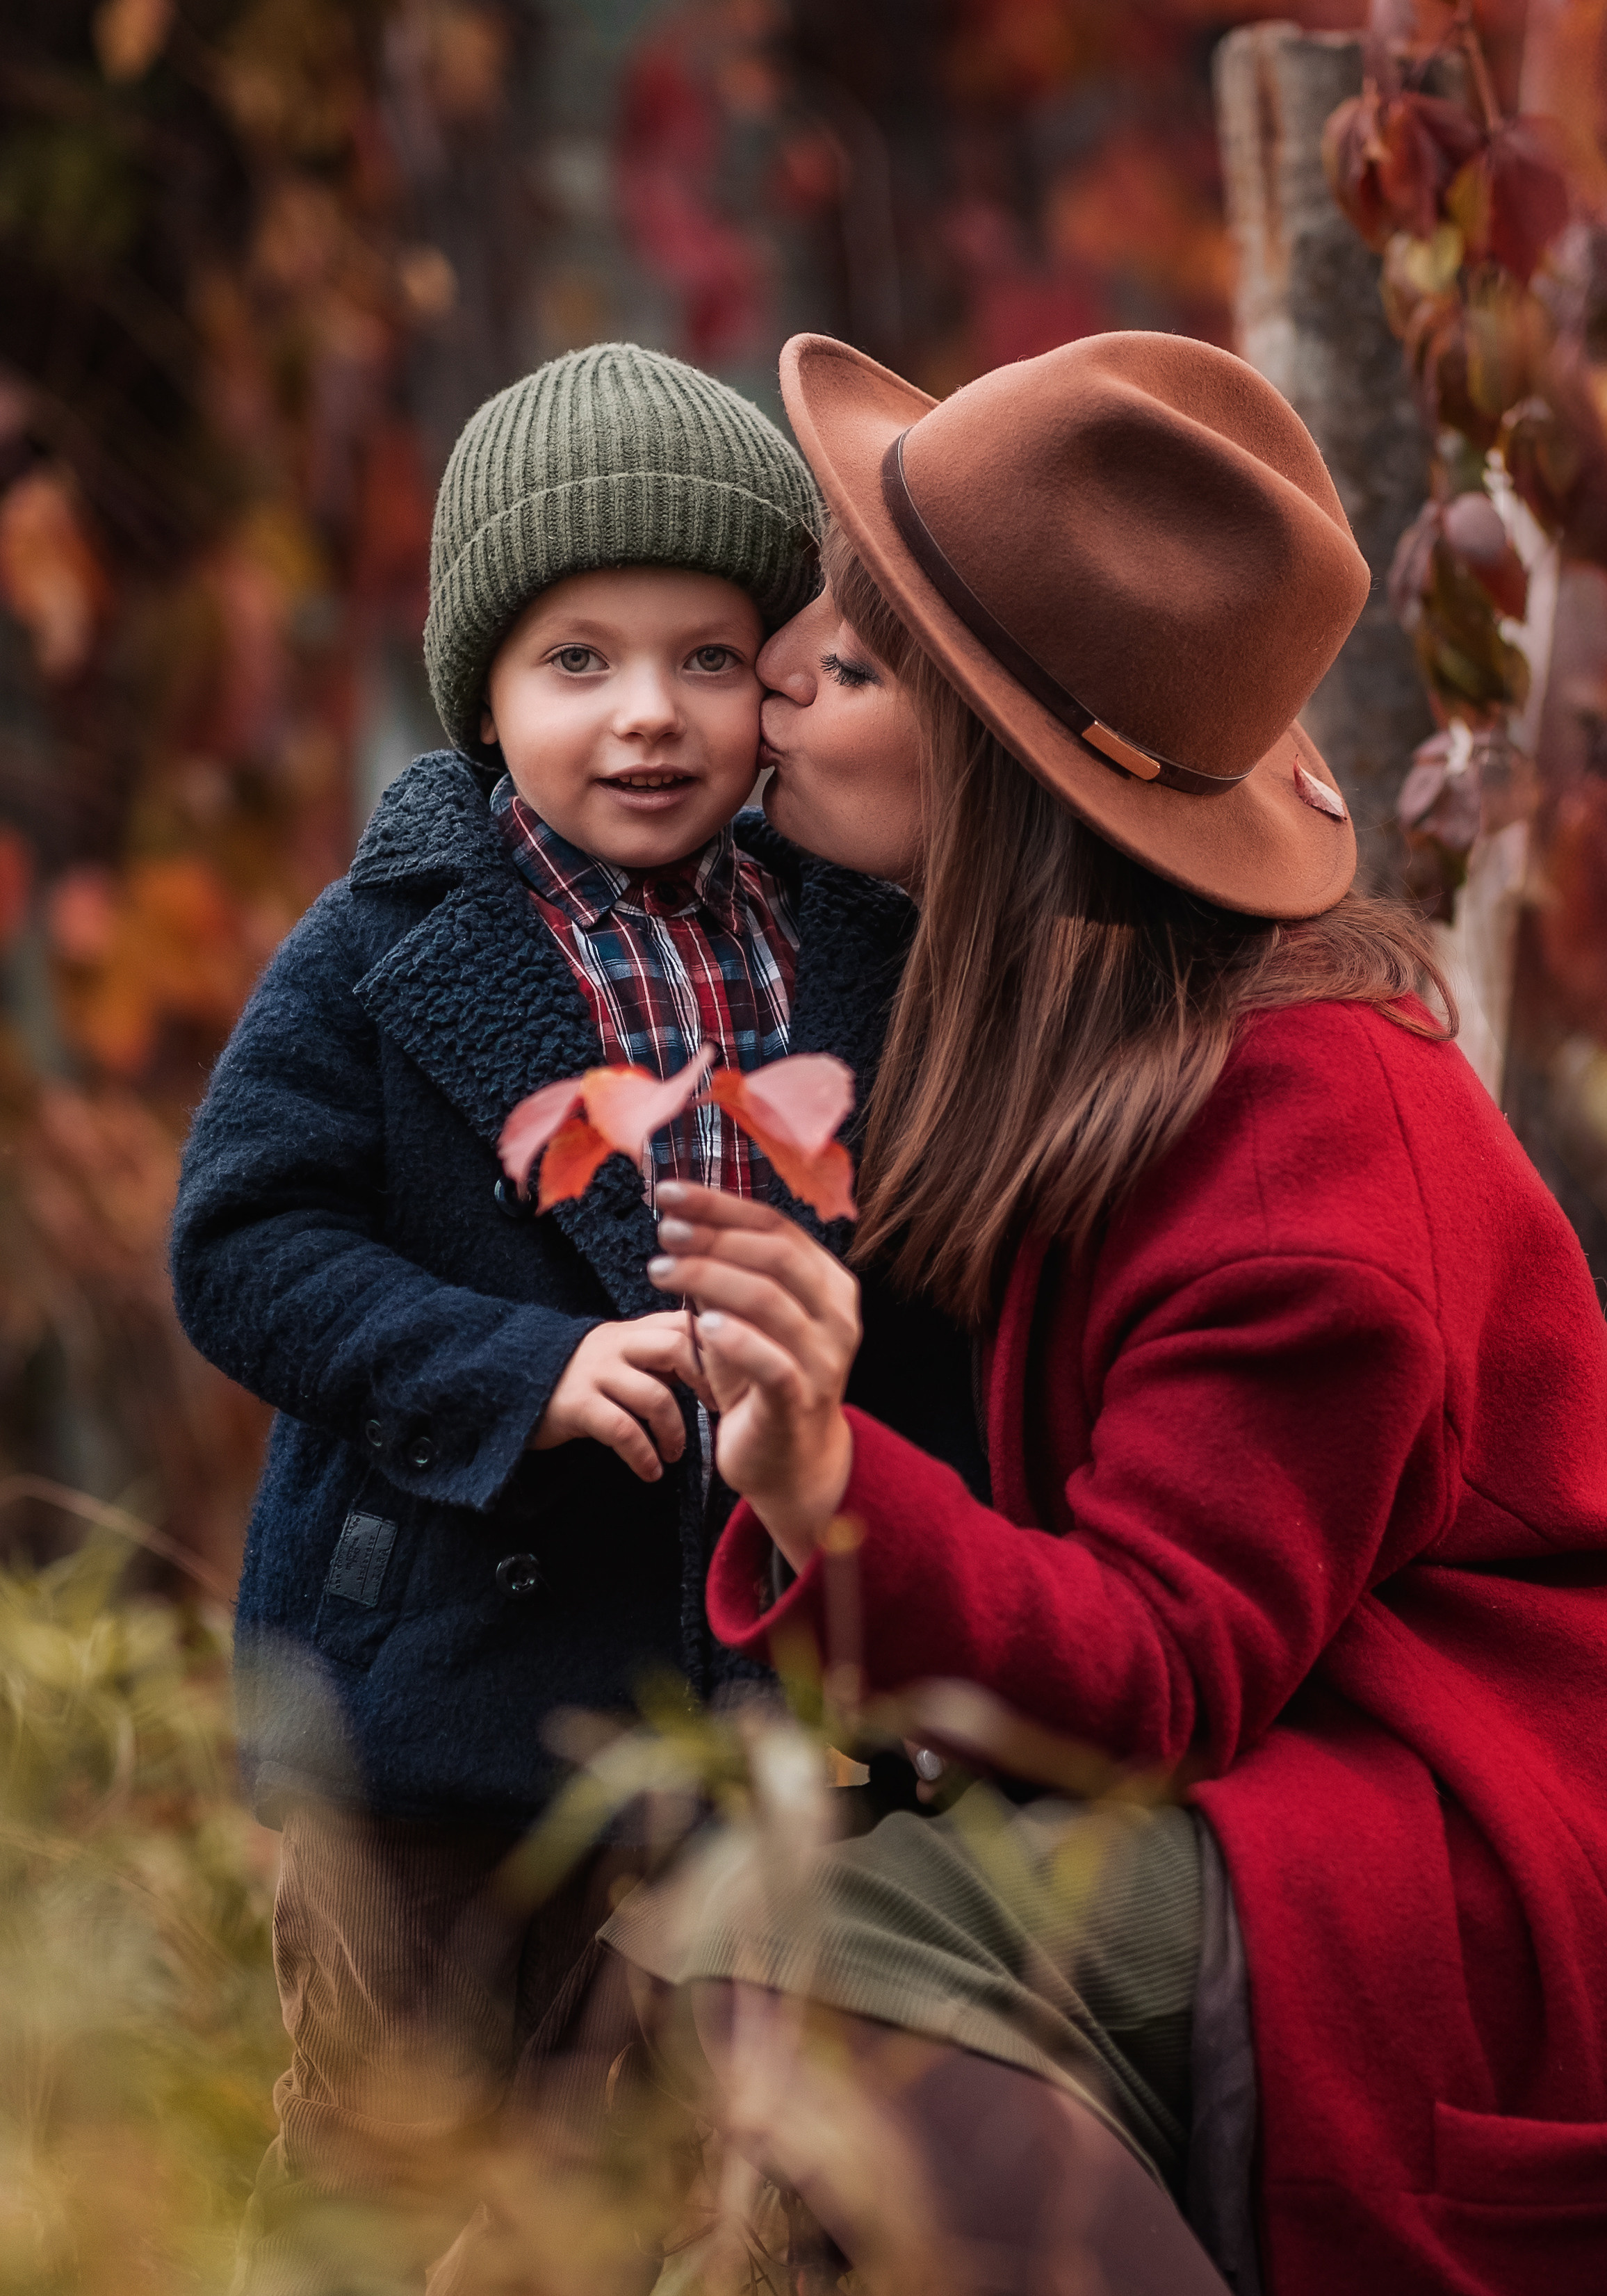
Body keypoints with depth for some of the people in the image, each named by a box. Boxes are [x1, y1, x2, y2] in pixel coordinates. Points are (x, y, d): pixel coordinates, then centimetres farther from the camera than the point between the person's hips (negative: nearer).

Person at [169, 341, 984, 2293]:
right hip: (450, 1675, -4)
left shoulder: (861, 938, 4)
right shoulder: (388, 955, -8)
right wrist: (519, 1376, -22)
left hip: (773, 1683, 4)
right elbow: (243, 1245, -12)